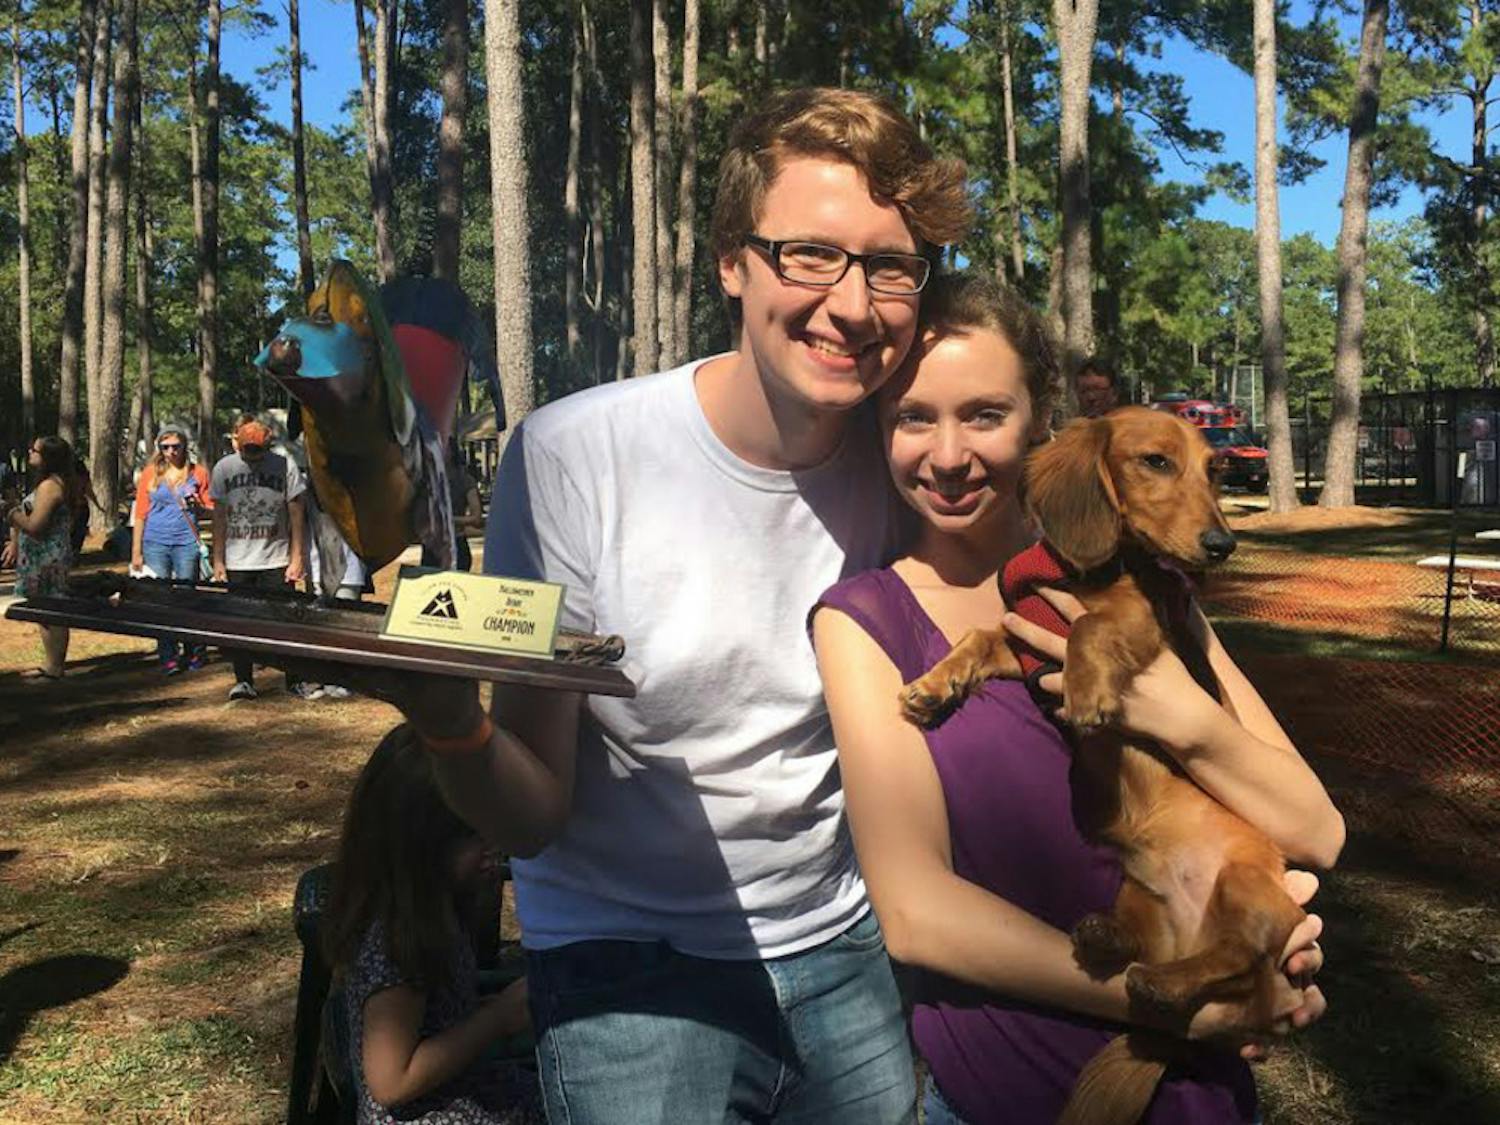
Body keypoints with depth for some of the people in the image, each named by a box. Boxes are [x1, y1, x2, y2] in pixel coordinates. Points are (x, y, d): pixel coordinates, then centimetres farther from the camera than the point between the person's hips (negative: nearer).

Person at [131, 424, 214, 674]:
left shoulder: (198, 473, 5)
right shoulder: (150, 473, 8)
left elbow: (211, 510, 9)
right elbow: (140, 513, 9)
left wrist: (197, 505, -14)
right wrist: (136, 552, 6)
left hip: (186, 544, -1)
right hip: (155, 544, 1)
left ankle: (193, 654, 13)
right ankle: (168, 657, 3)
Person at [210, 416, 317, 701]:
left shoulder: (285, 465, -3)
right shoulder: (223, 468, 2)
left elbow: (296, 514, 0)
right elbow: (219, 517, 7)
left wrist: (297, 557, -3)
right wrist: (218, 560, 4)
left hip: (277, 560, -2)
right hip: (237, 561, 2)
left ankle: (295, 680, 9)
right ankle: (244, 680, 15)